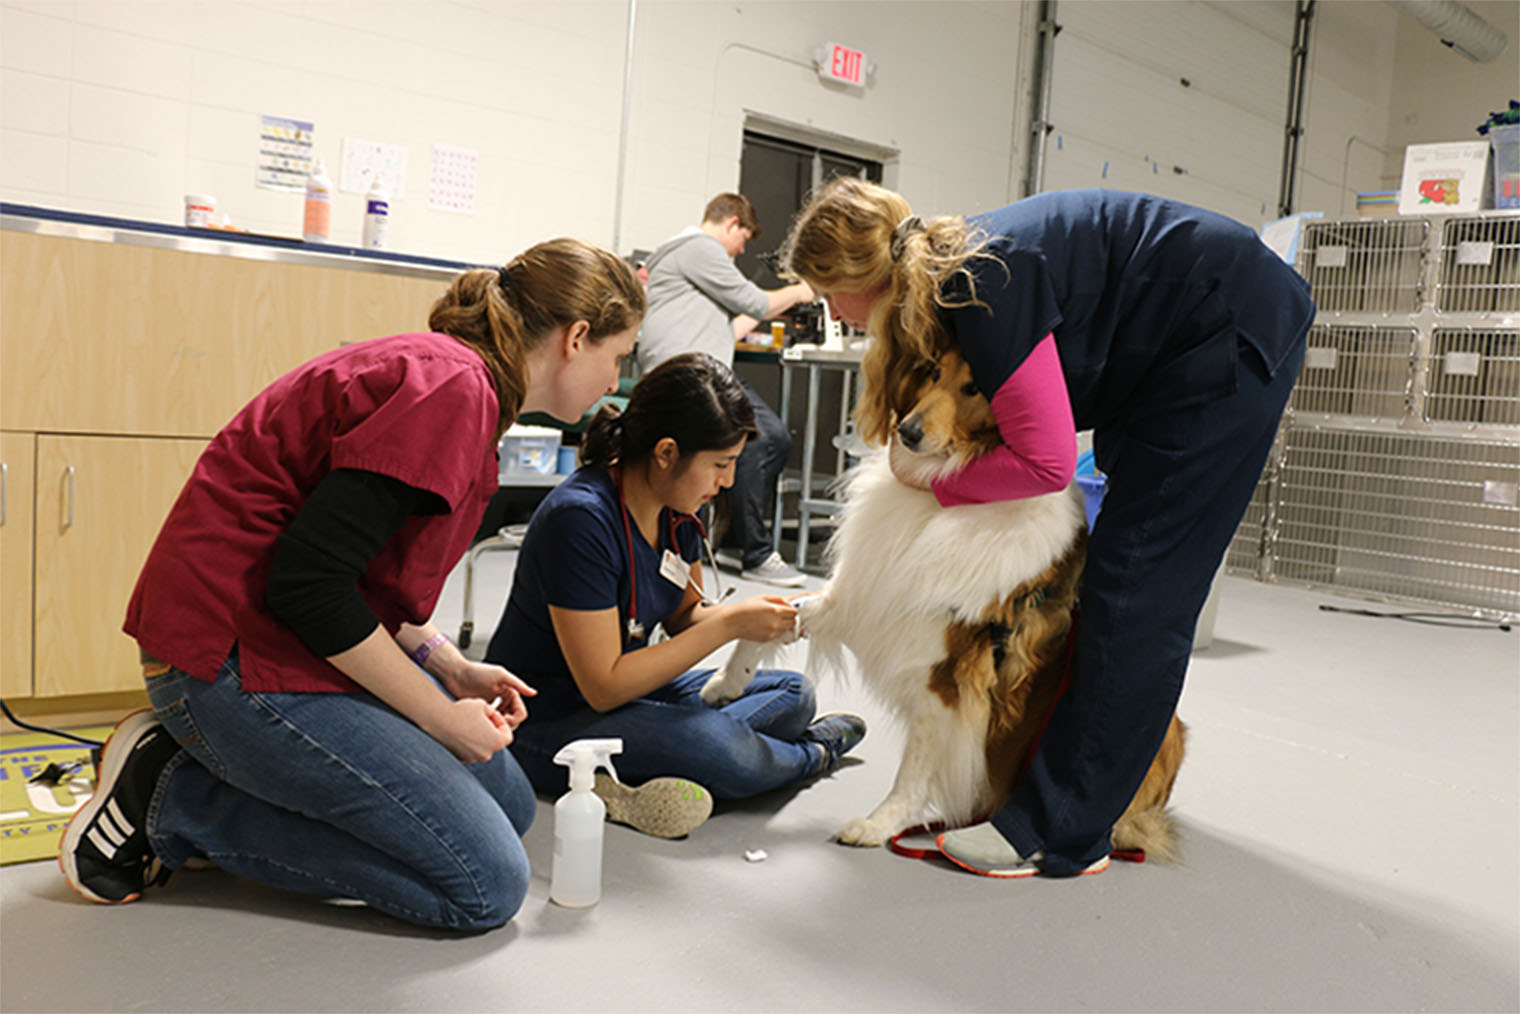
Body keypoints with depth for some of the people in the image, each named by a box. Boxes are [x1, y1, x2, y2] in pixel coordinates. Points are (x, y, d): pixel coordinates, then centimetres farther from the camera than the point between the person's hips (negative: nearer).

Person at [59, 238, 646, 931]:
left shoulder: (448, 375, 12)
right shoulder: (452, 386, -21)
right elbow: (308, 584, -26)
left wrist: (451, 667, 7)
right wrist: (440, 717, -14)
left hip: (310, 642, 11)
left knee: (509, 808, 13)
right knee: (487, 885, -10)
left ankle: (210, 765, 11)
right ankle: (175, 799, -3)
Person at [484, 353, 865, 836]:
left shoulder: (676, 509, -2)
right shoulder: (581, 518, -27)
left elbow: (683, 614, 11)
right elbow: (604, 687, -27)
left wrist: (769, 614, -8)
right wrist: (729, 624, -24)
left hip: (628, 686, 9)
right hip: (543, 723, -9)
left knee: (794, 692, 6)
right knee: (724, 749, -30)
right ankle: (812, 754, 5)